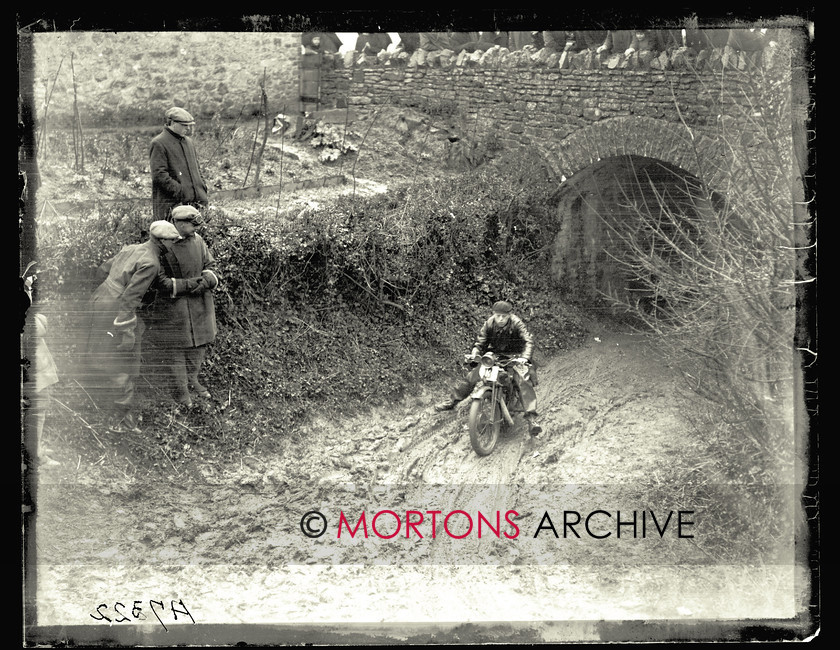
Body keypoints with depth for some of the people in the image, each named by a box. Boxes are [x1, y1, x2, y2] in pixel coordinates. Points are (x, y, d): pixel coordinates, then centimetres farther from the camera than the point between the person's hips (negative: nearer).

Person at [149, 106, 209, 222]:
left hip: (194, 202, 8)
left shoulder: (188, 141, 19)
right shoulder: (158, 144, -7)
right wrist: (181, 192, -18)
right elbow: (159, 176, -14)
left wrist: (203, 187, 11)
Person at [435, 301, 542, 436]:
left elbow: (528, 341, -24)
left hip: (514, 356, -4)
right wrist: (475, 353, -20)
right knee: (472, 375, -5)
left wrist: (524, 357, -42)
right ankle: (452, 401, 14)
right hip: (494, 354, 4)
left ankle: (531, 418, -35)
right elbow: (480, 342, 1)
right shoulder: (489, 324, -5)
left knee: (524, 381, -28)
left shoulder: (517, 323, -16)